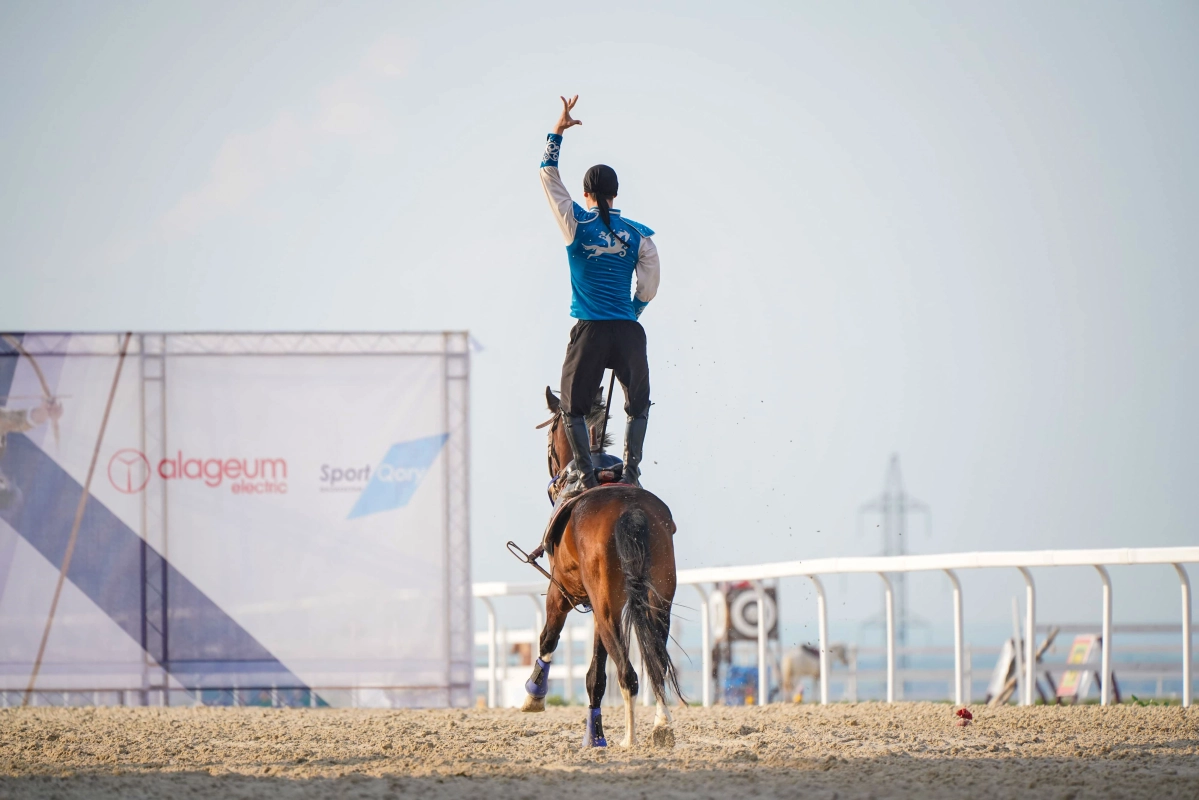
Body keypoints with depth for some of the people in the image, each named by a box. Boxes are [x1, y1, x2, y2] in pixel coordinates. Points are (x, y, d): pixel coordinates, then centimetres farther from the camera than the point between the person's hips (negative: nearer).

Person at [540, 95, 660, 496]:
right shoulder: (638, 235, 2)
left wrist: (557, 132, 14)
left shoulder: (576, 224, -2)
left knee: (573, 406, 8)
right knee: (638, 405, 15)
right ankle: (631, 473, 5)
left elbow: (549, 176, 9)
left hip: (589, 331, -2)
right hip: (629, 333, 2)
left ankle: (583, 474, -5)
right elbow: (648, 288, 4)